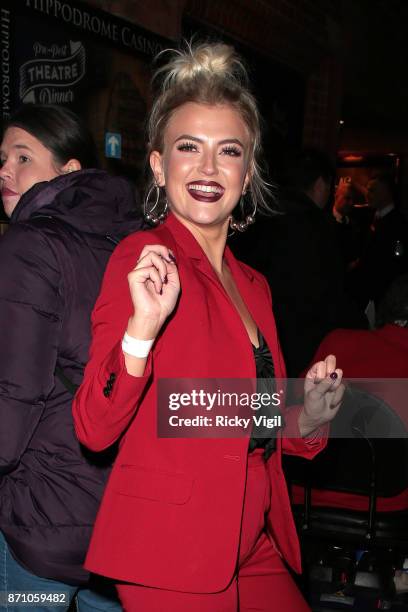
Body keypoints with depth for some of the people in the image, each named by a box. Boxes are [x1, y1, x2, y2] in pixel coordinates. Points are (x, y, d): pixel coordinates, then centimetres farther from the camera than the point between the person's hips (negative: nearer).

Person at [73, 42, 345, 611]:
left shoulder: (253, 285, 10)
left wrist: (306, 420, -2)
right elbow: (95, 430, -18)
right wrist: (143, 328, -32)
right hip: (171, 550, -7)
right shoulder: (142, 258, -12)